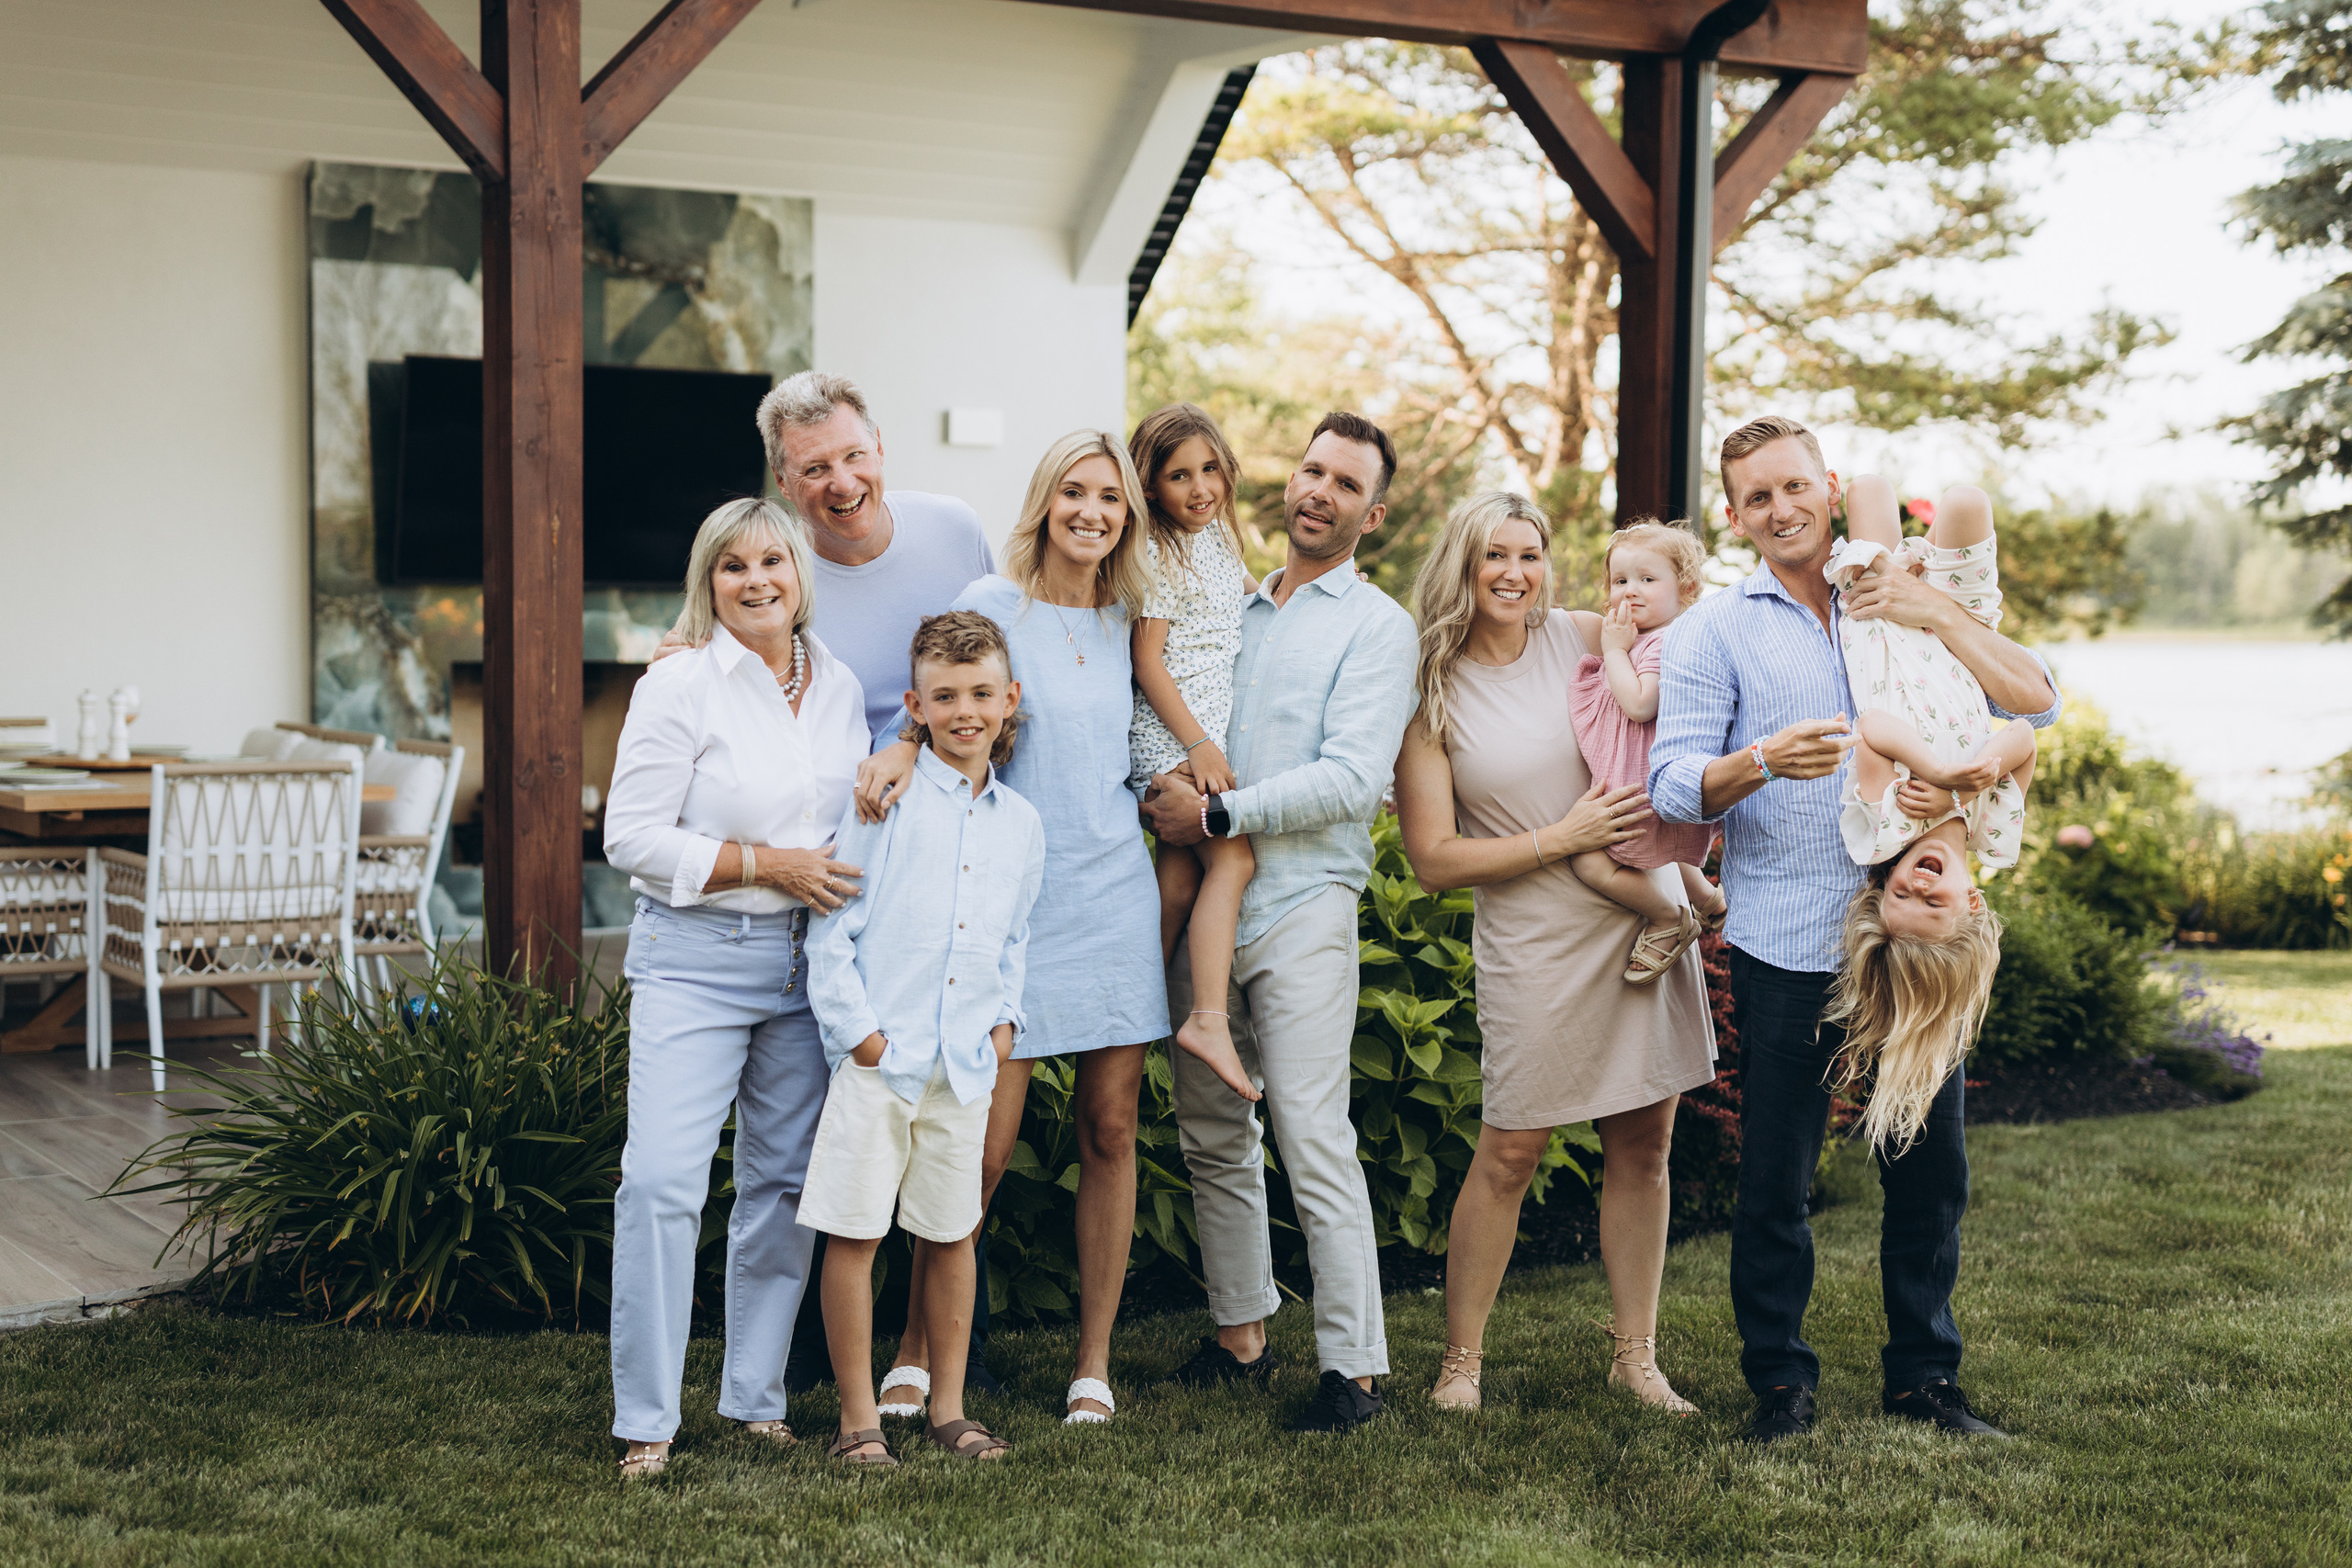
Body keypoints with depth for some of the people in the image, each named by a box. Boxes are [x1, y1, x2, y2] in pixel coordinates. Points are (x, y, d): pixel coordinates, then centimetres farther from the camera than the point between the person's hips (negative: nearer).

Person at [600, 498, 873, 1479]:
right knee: (662, 1181, -12)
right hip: (696, 957, -5)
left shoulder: (840, 688, 11)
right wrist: (766, 864, -15)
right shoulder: (679, 687, -7)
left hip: (807, 959, 5)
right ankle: (646, 1424, -3)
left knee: (786, 1179, 9)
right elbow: (633, 838, -11)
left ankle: (756, 1398, 22)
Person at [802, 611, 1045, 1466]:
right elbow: (833, 924, -5)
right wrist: (856, 1026, -9)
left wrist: (1006, 1017, 9)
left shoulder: (1021, 823, 12)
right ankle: (858, 1417, 8)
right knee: (854, 1234, -2)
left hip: (966, 1064, 4)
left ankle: (949, 1409, 23)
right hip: (879, 1055, -4)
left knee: (951, 1235, 12)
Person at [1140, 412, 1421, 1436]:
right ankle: (1240, 1335, 23)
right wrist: (1160, 801, -1)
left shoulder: (1375, 626, 0)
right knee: (1213, 1137, 11)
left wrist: (1216, 814, -14)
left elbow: (1350, 780, -12)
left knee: (1313, 1142, -10)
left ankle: (1354, 1366, -5)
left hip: (1302, 905, -6)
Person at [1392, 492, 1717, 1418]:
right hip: (1534, 944, -3)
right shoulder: (1432, 693, -4)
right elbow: (1433, 861, -7)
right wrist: (1563, 839, -13)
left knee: (1644, 1145, 8)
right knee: (1509, 1154, -1)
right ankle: (1460, 1359, 13)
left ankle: (1635, 1353, 19)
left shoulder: (1586, 640, 2)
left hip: (1646, 915, 3)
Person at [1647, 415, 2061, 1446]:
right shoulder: (1713, 632, 4)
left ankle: (1924, 1375, 22)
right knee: (1774, 1179, 1)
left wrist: (1938, 616, -10)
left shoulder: (1904, 612, 12)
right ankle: (1780, 1381, 15)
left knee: (1932, 1168, 7)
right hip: (1784, 946, -2)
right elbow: (1674, 785, -7)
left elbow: (2035, 703, 2)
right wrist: (1761, 762, -26)